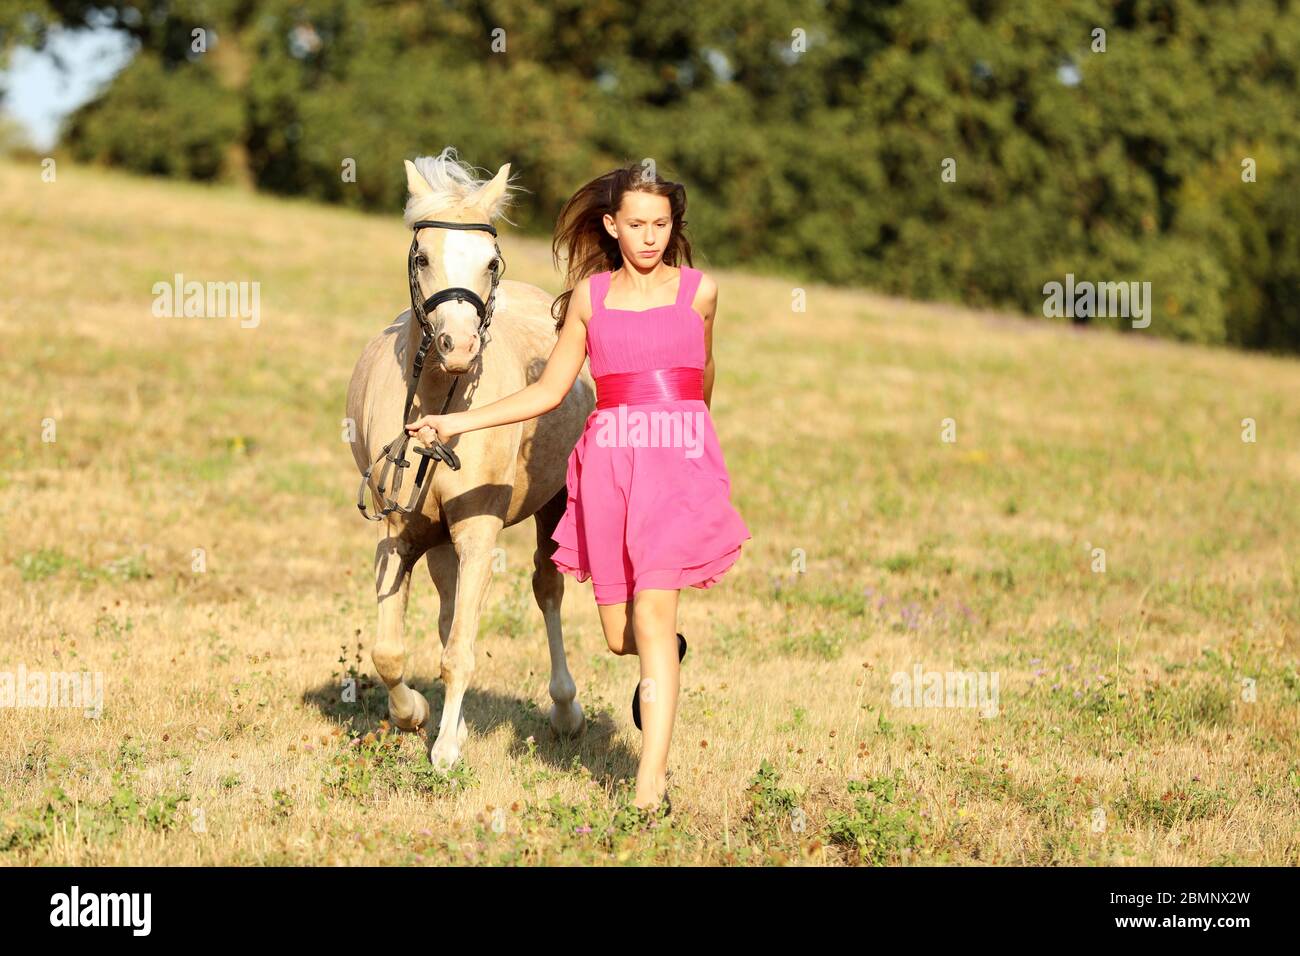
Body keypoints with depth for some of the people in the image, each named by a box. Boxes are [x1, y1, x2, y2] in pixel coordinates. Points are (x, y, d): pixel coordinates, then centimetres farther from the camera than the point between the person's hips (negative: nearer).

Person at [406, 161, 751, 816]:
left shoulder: (699, 290, 5)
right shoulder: (589, 296, 8)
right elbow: (549, 390, 10)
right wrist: (456, 423, 4)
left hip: (681, 465, -2)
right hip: (607, 465, 2)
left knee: (652, 616, -15)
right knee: (619, 635, 5)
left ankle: (651, 781, -15)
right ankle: (665, 659, 43)